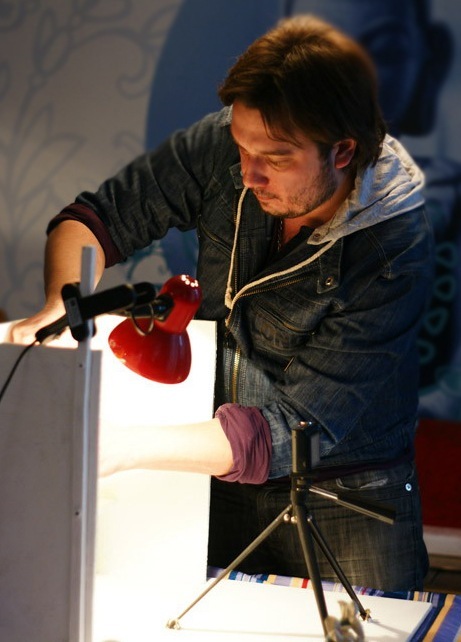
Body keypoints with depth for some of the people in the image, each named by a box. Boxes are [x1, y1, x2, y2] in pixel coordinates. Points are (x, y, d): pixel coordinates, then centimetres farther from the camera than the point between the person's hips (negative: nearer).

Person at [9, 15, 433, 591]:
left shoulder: (396, 247, -27)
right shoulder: (220, 147, -15)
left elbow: (292, 428, -30)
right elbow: (93, 219, -6)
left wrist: (122, 448, -38)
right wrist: (62, 308, -27)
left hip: (347, 500, -3)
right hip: (218, 481, 3)